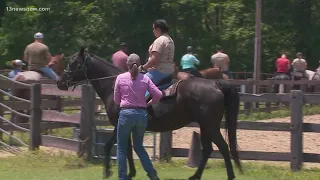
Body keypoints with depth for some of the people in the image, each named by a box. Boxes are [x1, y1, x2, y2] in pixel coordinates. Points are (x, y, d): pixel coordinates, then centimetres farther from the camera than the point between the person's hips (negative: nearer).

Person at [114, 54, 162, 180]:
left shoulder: (121, 78, -4)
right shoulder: (145, 78, 1)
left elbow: (116, 100, 3)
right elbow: (158, 95, -3)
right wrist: (149, 103, 14)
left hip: (126, 113, -3)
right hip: (142, 114, 3)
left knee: (122, 148, 9)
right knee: (139, 146, 18)